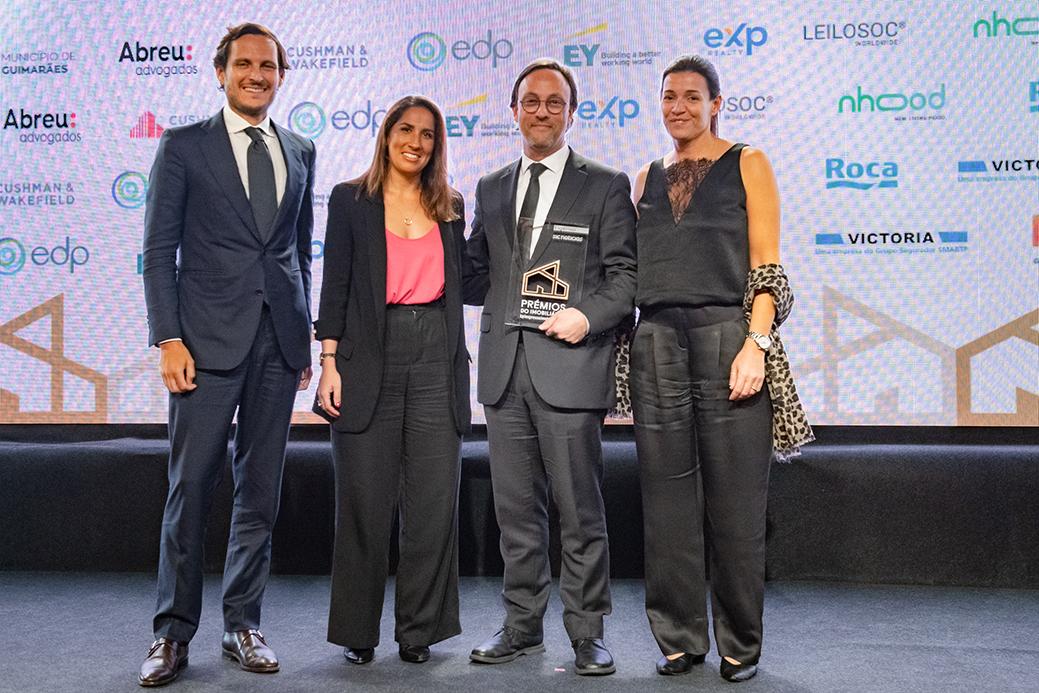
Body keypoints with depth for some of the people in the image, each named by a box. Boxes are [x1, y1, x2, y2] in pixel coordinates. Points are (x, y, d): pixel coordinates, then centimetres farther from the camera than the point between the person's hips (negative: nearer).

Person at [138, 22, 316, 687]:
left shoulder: (301, 151, 15)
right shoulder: (183, 146, 4)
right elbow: (160, 251, 0)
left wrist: (305, 334, 12)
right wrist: (168, 338, -9)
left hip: (279, 343, 4)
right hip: (209, 339, -3)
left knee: (261, 489, 8)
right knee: (191, 488, -2)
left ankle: (243, 623, 19)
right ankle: (174, 632, 11)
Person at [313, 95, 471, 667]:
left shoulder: (450, 207, 15)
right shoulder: (351, 200, 6)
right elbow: (336, 285, 1)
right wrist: (329, 362, -6)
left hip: (436, 361, 3)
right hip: (370, 361, -2)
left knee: (434, 502, 2)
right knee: (365, 502, 2)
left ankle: (420, 629, 15)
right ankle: (358, 631, 17)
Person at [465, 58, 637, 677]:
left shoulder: (605, 185, 4)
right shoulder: (492, 188, 18)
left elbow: (626, 274, -1)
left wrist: (588, 316, -15)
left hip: (569, 364, -4)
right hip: (505, 367, 5)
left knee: (580, 509, 0)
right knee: (516, 508, 11)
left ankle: (587, 632, 13)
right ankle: (523, 625, 23)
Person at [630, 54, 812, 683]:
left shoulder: (748, 165, 7)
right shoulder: (648, 178, 18)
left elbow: (766, 264, -1)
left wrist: (756, 344, -14)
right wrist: (623, 342, 6)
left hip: (728, 334, -3)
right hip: (658, 342, 4)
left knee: (735, 501, -1)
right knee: (668, 499, 4)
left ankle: (742, 646, 11)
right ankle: (680, 640, 15)